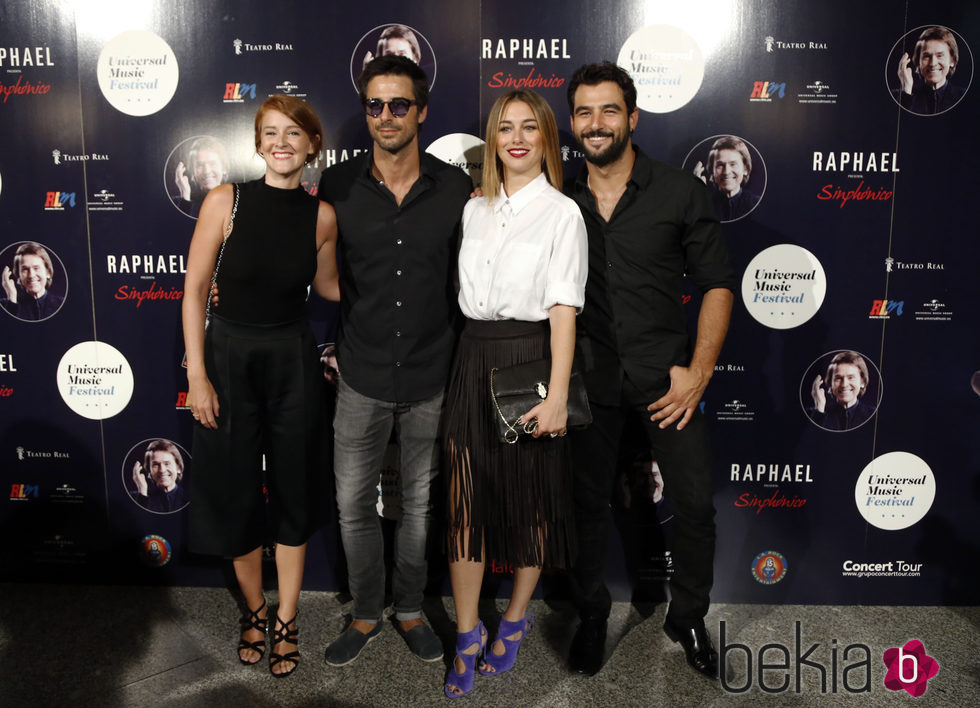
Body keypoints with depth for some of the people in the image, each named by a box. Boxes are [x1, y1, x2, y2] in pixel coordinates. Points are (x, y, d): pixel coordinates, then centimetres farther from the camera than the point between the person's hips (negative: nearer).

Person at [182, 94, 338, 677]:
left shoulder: (322, 216, -4)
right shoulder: (225, 201, -10)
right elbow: (195, 290, -7)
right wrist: (197, 375, -9)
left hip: (294, 362, 1)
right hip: (230, 359, -1)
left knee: (293, 493, 10)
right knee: (235, 493, 11)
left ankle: (287, 621, 30)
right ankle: (255, 610, 36)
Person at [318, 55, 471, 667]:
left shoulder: (457, 189, -4)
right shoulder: (336, 188, -3)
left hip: (432, 378, 0)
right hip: (363, 378, 1)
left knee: (421, 502, 14)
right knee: (354, 505, 10)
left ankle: (411, 608, 36)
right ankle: (366, 613, 32)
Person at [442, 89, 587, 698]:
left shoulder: (562, 213, -4)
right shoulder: (475, 210, 12)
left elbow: (563, 309, -11)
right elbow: (468, 291, 14)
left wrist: (558, 396, -18)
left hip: (529, 358, -4)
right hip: (474, 358, 4)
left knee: (531, 496, 8)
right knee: (466, 495, 2)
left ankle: (517, 619, 28)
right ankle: (467, 635, 14)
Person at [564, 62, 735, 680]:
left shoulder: (681, 193, -3)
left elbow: (718, 283, -2)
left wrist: (700, 370, -9)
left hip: (665, 373, -1)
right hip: (588, 375, 1)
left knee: (695, 502, 2)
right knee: (589, 502, 12)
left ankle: (689, 618, 28)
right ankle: (592, 615, 34)